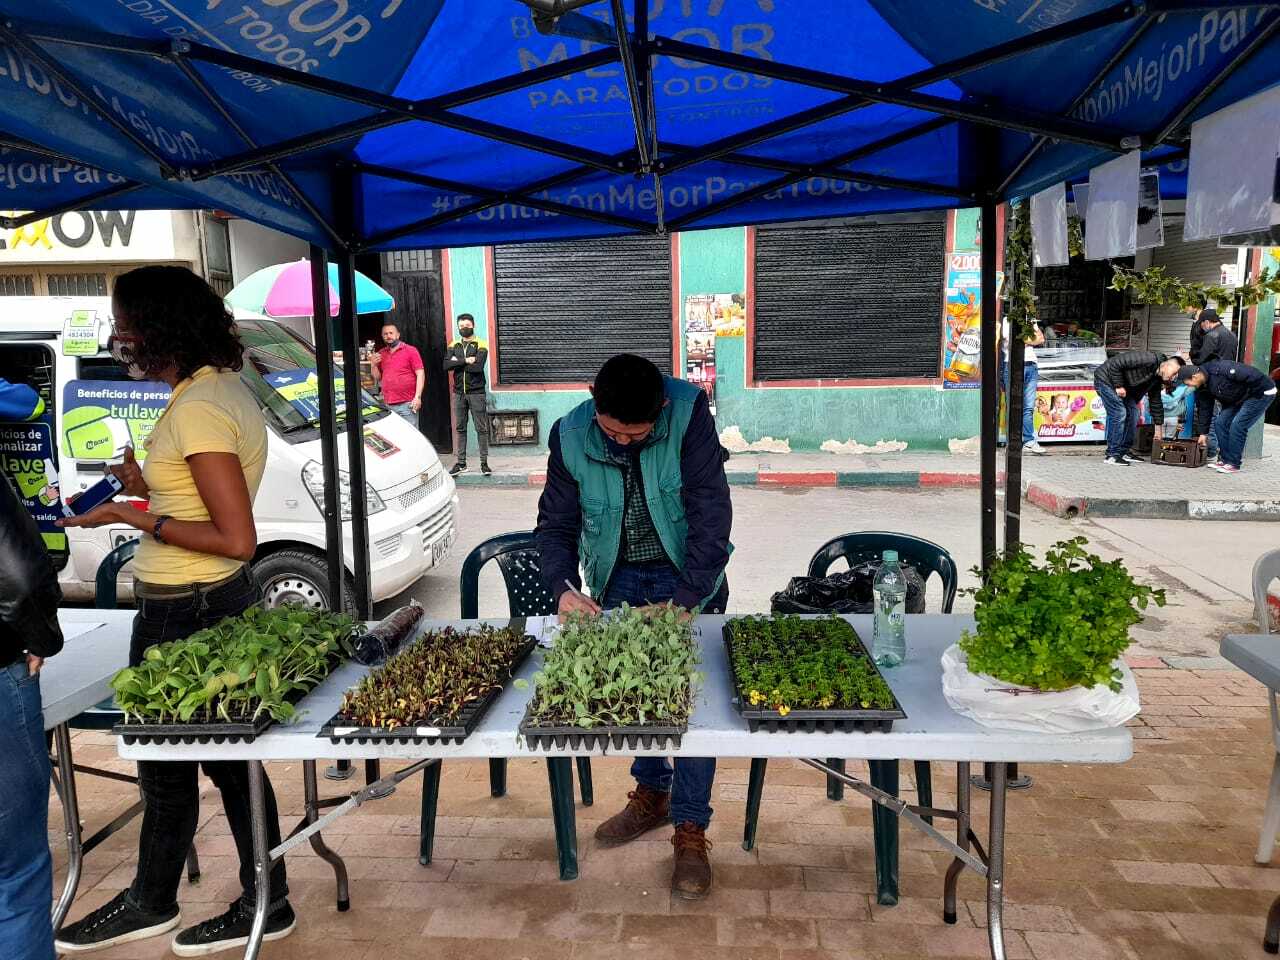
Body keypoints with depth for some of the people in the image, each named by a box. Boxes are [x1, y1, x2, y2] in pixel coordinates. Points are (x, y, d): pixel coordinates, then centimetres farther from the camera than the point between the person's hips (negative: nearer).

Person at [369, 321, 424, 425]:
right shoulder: (380, 354, 16)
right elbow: (377, 378, 22)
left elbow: (420, 374, -4)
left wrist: (418, 397, -13)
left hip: (407, 404, -5)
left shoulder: (410, 350, 1)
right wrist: (373, 365, 1)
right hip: (388, 405, 5)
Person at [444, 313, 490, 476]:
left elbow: (478, 367, -18)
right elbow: (446, 365, -6)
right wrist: (466, 361, -15)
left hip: (477, 393, -4)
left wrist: (457, 363, -9)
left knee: (481, 429, 0)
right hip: (459, 393, 4)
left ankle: (484, 462, 6)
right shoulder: (454, 345, 10)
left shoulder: (480, 345, -2)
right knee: (460, 429, 9)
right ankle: (461, 463, 15)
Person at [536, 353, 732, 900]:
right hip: (618, 577, 4)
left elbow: (711, 516, -26)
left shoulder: (689, 417, -25)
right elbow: (556, 523, -7)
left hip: (687, 575, -3)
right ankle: (651, 794, 33)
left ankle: (690, 830, 8)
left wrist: (685, 600, -33)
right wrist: (563, 588, -24)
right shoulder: (571, 436, -15)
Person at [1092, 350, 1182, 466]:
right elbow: (1115, 363, -30)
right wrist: (1118, 385, -23)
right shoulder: (1148, 360, -26)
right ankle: (1112, 455, -13)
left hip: (1121, 385, 10)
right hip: (1106, 379, -10)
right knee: (1118, 413, -16)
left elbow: (1156, 402, 13)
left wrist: (1158, 426, 13)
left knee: (1132, 413, 5)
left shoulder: (1157, 379, 3)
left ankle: (1124, 452, 13)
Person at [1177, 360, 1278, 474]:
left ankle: (1233, 465, -5)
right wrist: (1203, 433, 9)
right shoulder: (1204, 386, -1)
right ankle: (1226, 459, 11)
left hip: (1262, 393, -9)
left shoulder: (1219, 370, -31)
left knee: (1237, 426, -15)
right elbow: (1204, 409, 6)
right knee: (1222, 422, 2)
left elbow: (1253, 375, -32)